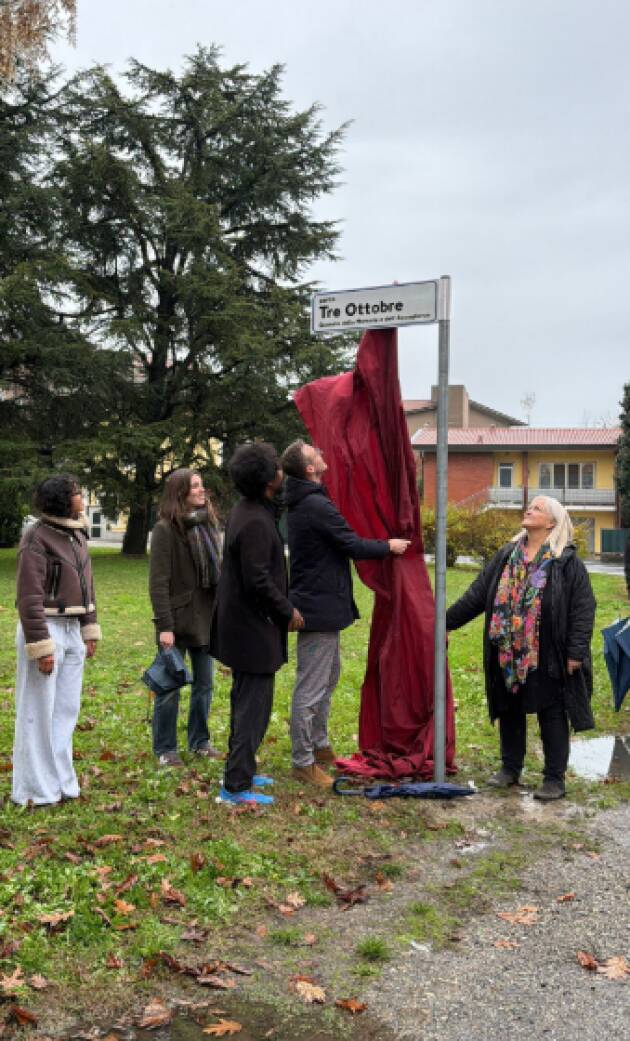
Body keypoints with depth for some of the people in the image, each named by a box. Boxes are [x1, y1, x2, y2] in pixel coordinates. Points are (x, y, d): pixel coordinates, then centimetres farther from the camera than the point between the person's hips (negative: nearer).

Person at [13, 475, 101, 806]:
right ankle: (36, 789, 14)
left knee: (67, 710, 14)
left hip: (72, 630, 8)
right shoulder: (37, 537, -14)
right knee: (38, 713, 2)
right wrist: (41, 647, -18)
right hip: (45, 629, -8)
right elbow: (29, 597, -17)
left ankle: (60, 781, 26)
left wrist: (90, 630, 16)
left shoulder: (77, 535, 10)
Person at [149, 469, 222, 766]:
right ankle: (165, 749, 18)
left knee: (204, 685, 14)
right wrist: (164, 626, -18)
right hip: (178, 619, -6)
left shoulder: (208, 524, 9)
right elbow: (158, 582, -14)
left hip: (207, 618, 6)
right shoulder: (165, 529, -10)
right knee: (170, 688, 5)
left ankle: (199, 740, 29)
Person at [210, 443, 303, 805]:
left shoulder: (246, 511, 10)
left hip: (240, 625, 11)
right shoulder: (255, 523, -23)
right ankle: (236, 786, 5)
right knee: (254, 707, -2)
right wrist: (287, 612, -11)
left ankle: (242, 771, 33)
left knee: (246, 703, 20)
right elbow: (258, 581, -25)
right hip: (254, 629, -11)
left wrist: (284, 606, 17)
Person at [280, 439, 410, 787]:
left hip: (317, 604, 11)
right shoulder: (316, 506, -21)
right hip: (320, 607, -11)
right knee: (311, 689, -2)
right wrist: (389, 546, -4)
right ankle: (303, 762, 7)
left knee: (328, 678, 23)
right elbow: (354, 546, -19)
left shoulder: (303, 502, 11)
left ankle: (319, 745, 35)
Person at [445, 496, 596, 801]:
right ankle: (510, 768, 30)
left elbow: (583, 608, -8)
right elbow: (476, 595, 10)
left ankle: (554, 779, 16)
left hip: (547, 656, -5)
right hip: (507, 654, 5)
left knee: (552, 715, 4)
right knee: (510, 711, 14)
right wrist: (447, 622, 7)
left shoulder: (567, 562, -5)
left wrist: (576, 652, -13)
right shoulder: (506, 556, 9)